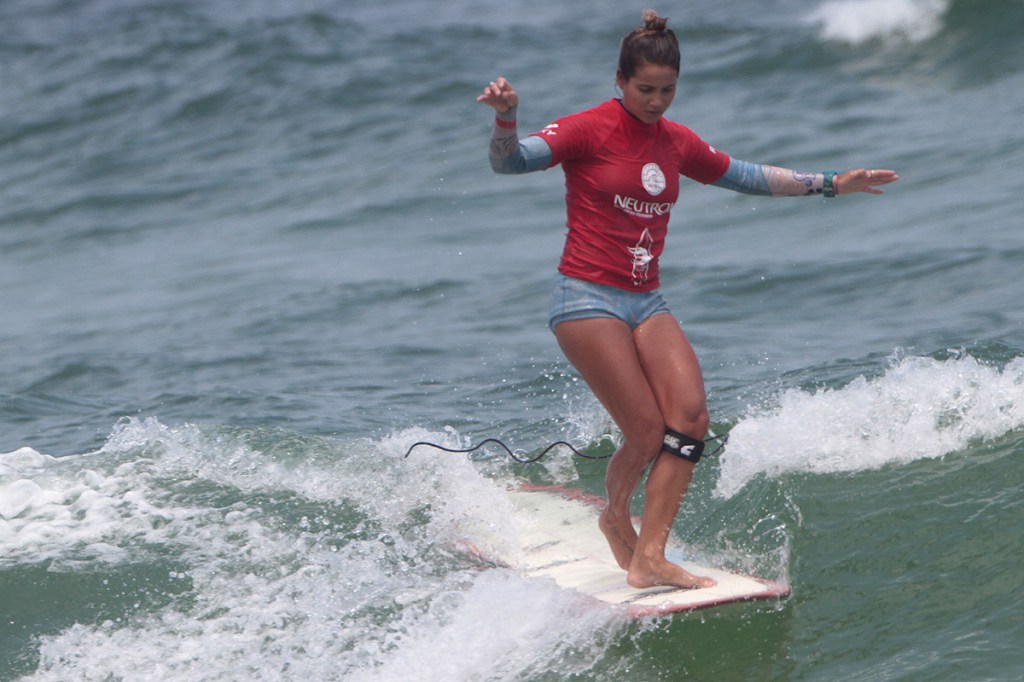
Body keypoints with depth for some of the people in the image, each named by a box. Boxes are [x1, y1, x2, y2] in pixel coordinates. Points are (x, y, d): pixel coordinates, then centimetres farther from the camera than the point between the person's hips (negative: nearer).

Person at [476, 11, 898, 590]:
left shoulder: (678, 143, 12)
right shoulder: (589, 130, -6)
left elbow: (748, 177, 25)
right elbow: (510, 161, -17)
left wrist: (829, 185, 24)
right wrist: (506, 117, -38)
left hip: (646, 302, 6)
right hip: (587, 297, -6)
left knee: (691, 418, -13)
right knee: (648, 432, -13)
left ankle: (648, 559, -12)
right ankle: (617, 516, 19)